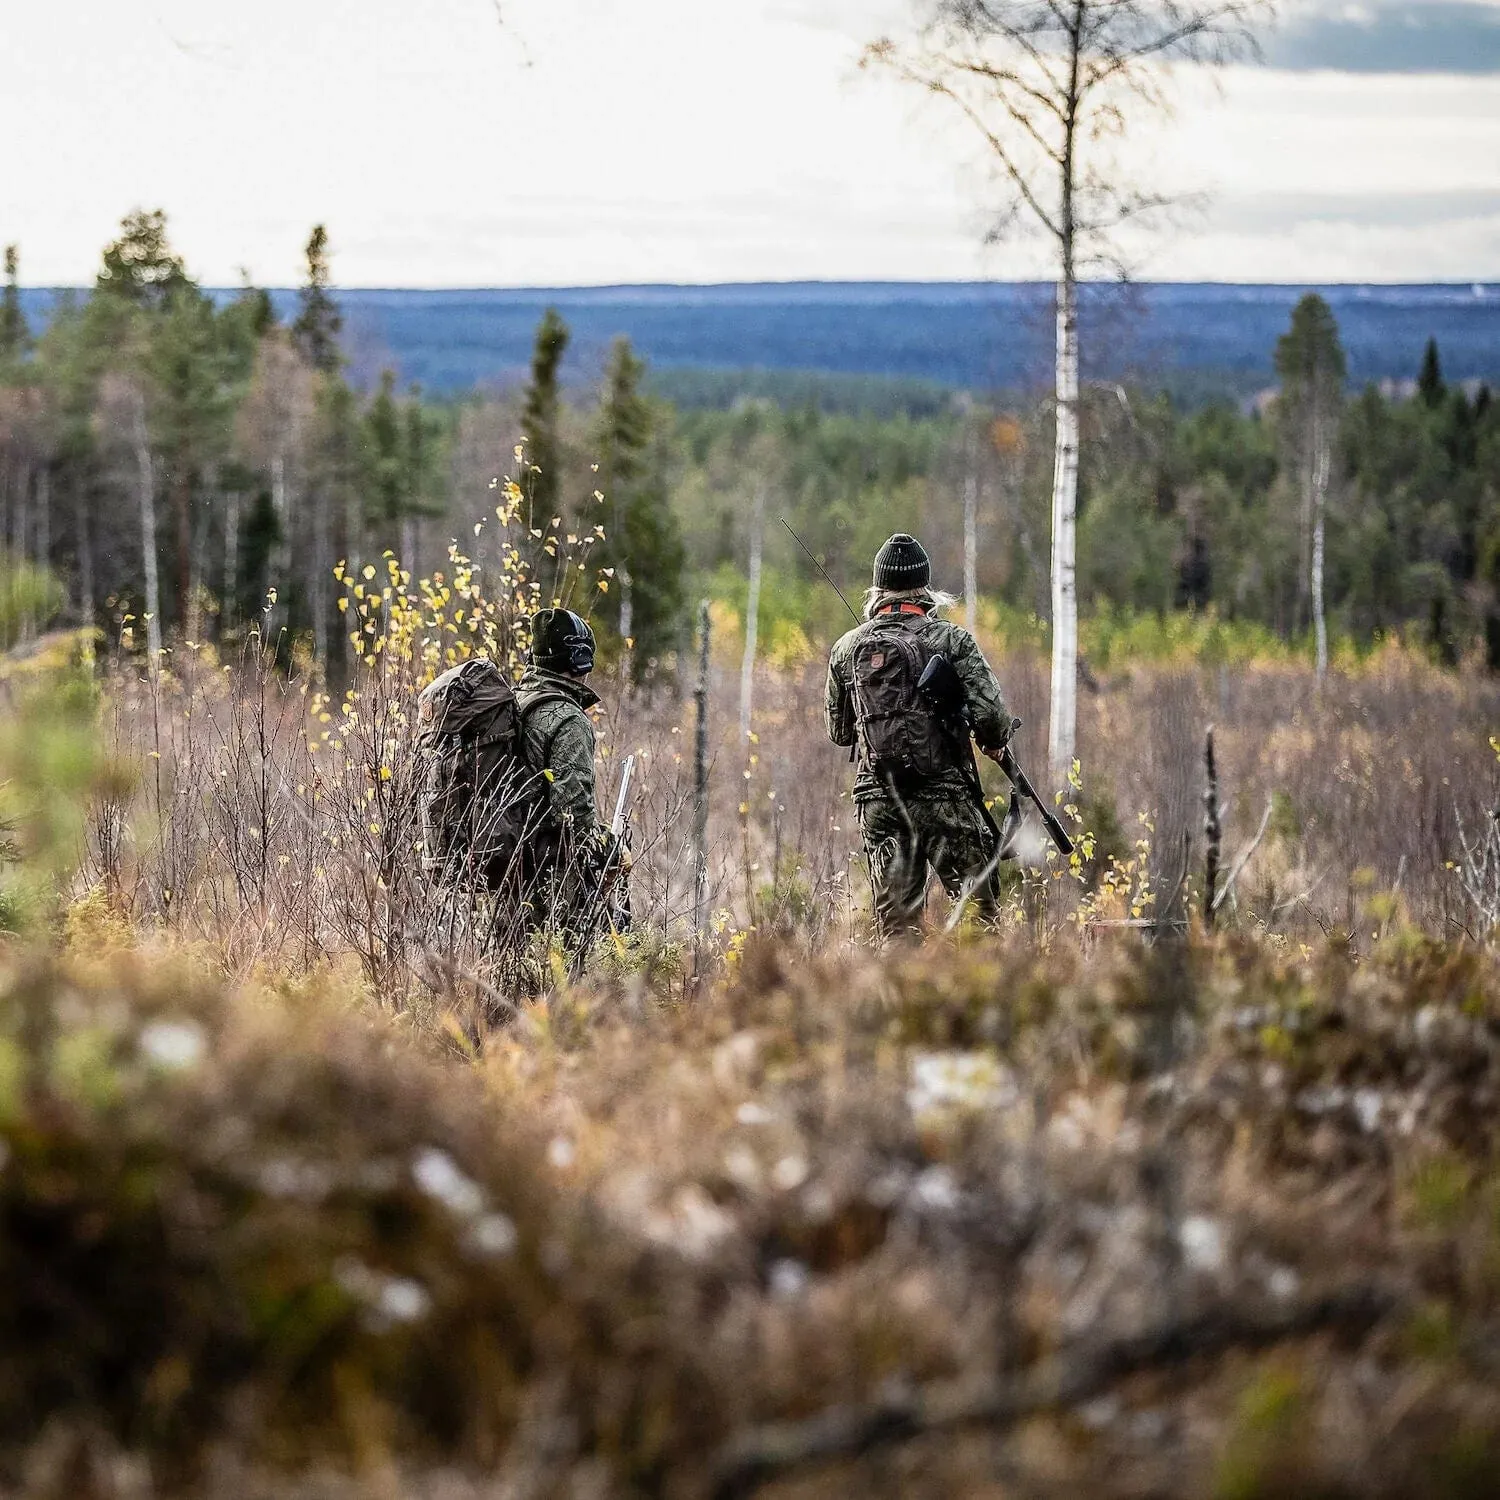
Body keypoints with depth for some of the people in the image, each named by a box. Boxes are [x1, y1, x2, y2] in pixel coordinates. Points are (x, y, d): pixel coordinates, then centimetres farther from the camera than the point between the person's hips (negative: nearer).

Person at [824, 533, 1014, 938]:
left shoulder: (848, 648, 7)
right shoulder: (951, 639, -3)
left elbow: (839, 732, 16)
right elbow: (990, 712, -11)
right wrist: (993, 742, 10)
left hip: (879, 798, 3)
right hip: (946, 796, -3)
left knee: (896, 924, 6)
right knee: (979, 907, 3)